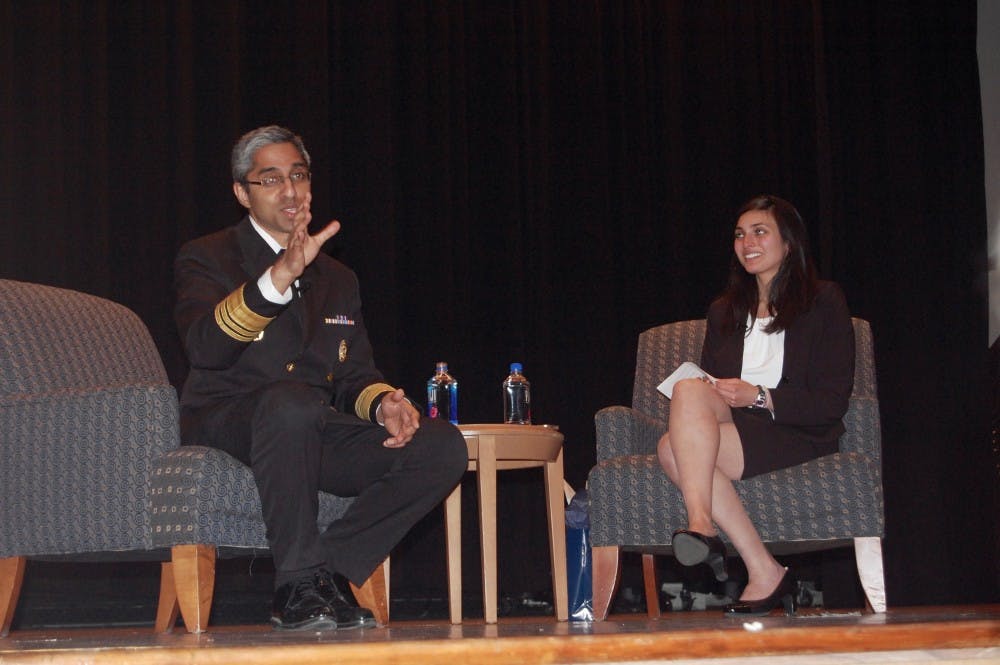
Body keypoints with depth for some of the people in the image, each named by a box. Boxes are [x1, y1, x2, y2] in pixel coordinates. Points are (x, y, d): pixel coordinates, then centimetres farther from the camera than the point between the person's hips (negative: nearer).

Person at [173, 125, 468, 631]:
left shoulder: (337, 279, 24)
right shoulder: (206, 259, 5)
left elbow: (354, 372, 18)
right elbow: (204, 346, -16)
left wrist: (382, 400, -8)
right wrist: (280, 277, -30)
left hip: (314, 435, 5)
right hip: (227, 426, -5)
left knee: (442, 447, -17)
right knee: (291, 401, -40)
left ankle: (328, 571, -16)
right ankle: (298, 584, -27)